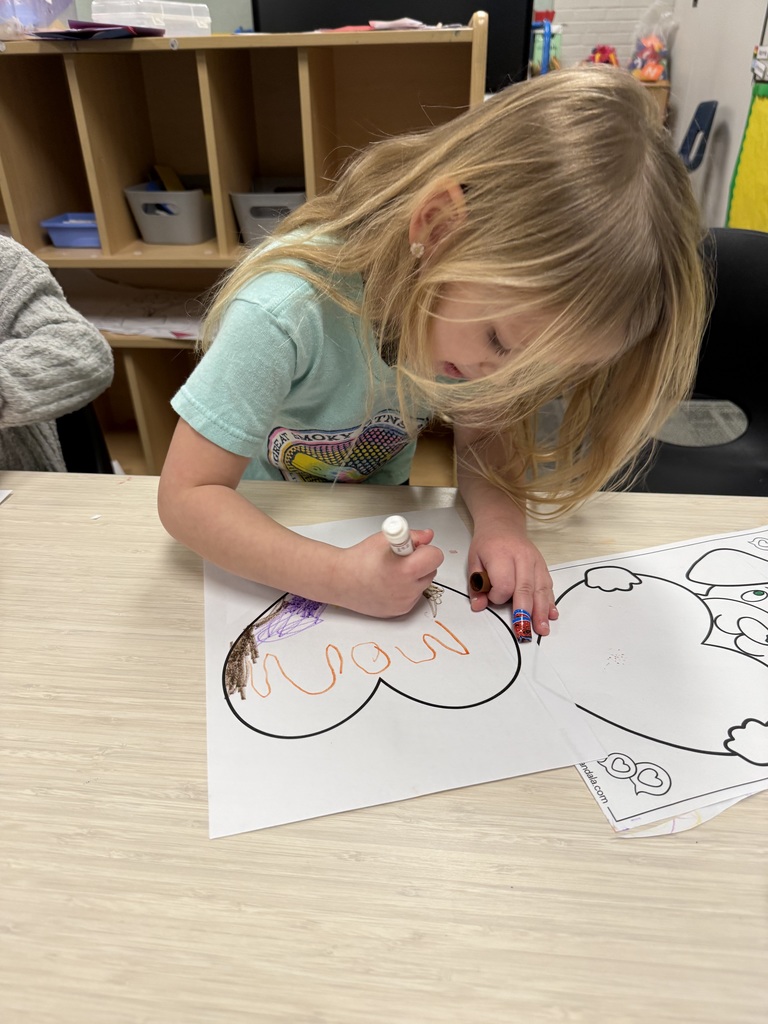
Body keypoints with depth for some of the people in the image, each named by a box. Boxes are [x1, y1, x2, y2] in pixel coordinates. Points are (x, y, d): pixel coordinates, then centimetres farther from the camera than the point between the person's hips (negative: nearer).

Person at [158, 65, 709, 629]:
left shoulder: (475, 286, -18)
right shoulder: (284, 314, -35)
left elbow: (484, 430, -9)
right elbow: (187, 495, -29)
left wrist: (500, 521, -31)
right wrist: (343, 578, -41)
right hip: (263, 527, -4)